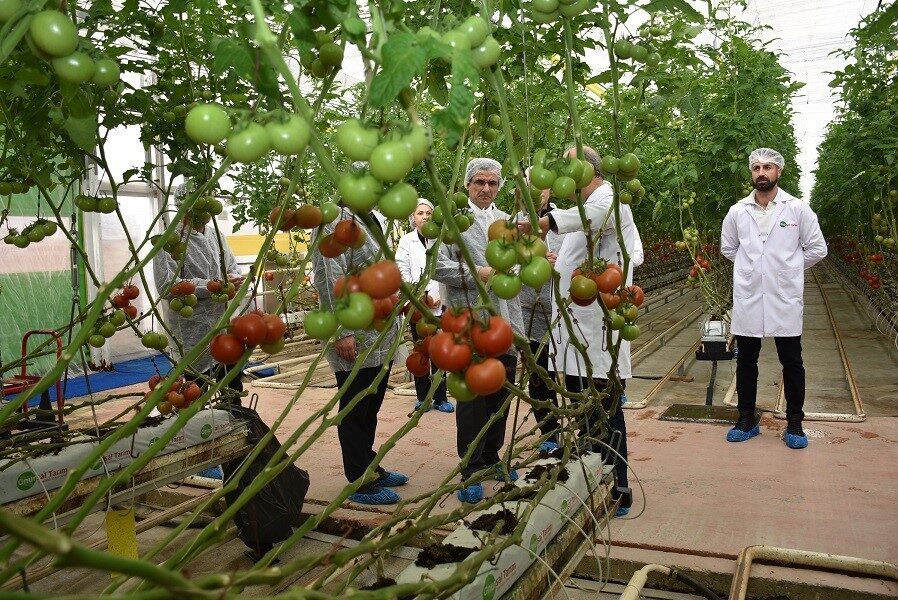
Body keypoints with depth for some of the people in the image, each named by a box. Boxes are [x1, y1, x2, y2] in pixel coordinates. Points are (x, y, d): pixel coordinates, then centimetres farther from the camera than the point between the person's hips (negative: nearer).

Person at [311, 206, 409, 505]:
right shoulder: (337, 221, -12)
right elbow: (329, 279, -20)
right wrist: (342, 332, -22)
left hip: (380, 339, 9)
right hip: (356, 342, -9)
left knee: (370, 410, 19)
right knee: (354, 413, 4)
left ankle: (370, 467, 33)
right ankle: (361, 483, 15)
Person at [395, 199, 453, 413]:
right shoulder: (406, 241, 4)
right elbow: (403, 273, 0)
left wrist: (439, 296, -10)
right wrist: (423, 295, -7)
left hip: (439, 304, 0)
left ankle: (440, 397, 10)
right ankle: (422, 397, 16)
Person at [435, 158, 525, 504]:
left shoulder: (506, 221, 17)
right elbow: (438, 265, -11)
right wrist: (477, 274, -14)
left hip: (506, 322, 6)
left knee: (500, 396, 13)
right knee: (472, 398, 1)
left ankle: (491, 459, 29)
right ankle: (470, 471, 13)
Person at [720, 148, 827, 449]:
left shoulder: (798, 209, -3)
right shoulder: (737, 211, 2)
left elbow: (817, 249, 5)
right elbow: (727, 247, 17)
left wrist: (788, 269, 7)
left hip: (785, 300, -2)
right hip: (747, 299, 2)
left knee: (792, 363, 6)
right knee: (746, 362, 10)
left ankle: (794, 424, 20)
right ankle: (746, 420, 23)